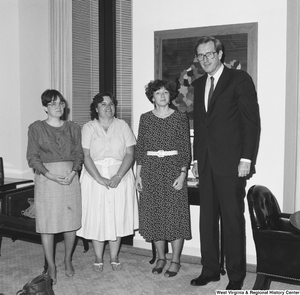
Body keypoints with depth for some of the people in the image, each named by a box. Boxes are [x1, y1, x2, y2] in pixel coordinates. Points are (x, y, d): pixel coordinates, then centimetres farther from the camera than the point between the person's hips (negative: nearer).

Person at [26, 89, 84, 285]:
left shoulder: (73, 128, 10)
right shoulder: (36, 128, 2)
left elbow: (79, 154, 7)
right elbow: (32, 157, -2)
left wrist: (73, 171, -11)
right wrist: (49, 174, -15)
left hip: (70, 177, 2)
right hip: (46, 178, -2)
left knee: (71, 221, 4)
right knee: (47, 222, -1)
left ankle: (68, 260, 24)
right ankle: (51, 266, 13)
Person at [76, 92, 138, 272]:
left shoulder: (122, 126, 4)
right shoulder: (88, 128, 1)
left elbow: (130, 153, -3)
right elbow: (86, 156, -7)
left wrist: (118, 176, -16)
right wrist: (100, 178, -19)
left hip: (120, 177, 1)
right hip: (95, 177, -1)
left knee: (118, 216, 4)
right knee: (97, 217, 2)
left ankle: (114, 257, 18)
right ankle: (98, 258, 16)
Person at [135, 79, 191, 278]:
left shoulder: (180, 118, 0)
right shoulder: (145, 118, 7)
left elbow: (186, 148, -2)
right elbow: (140, 148, 8)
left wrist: (183, 173, -11)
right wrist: (138, 174, 2)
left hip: (173, 169, -3)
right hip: (150, 170, 3)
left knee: (175, 215, 0)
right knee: (154, 214, 7)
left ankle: (175, 260, 13)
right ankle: (161, 258, 22)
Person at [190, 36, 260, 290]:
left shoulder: (240, 79, -3)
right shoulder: (198, 84, 15)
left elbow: (252, 121, -7)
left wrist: (246, 159, -13)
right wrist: (197, 159, 13)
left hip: (231, 163, -6)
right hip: (207, 163, 6)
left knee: (233, 220, 0)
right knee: (207, 219, 9)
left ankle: (236, 276, 12)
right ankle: (210, 270, 21)